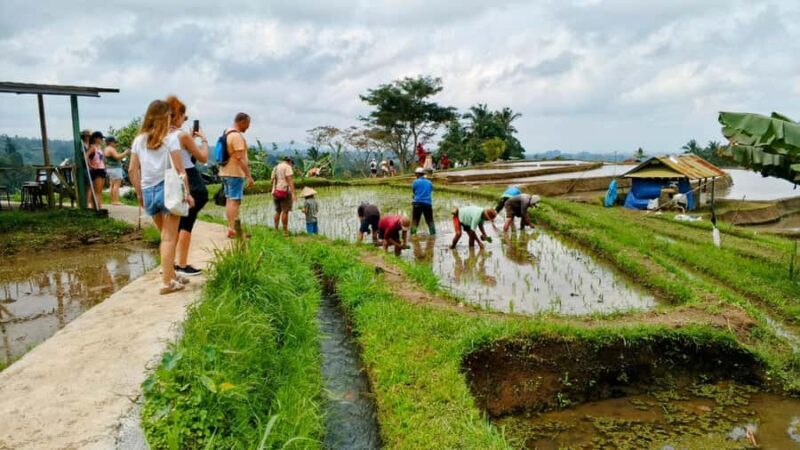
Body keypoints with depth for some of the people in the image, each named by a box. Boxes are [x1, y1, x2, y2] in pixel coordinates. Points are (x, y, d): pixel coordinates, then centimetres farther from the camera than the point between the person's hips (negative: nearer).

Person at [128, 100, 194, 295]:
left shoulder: (139, 140, 9)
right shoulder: (170, 138, -5)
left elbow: (132, 170, 7)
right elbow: (179, 169, -8)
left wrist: (139, 194, 15)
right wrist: (187, 192, -3)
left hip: (148, 192, 5)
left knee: (166, 236, 19)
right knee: (169, 238, 0)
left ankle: (171, 274, 28)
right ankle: (167, 282, -1)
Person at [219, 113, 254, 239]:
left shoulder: (227, 133, 14)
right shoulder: (237, 136, -17)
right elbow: (240, 158, -23)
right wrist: (248, 176, -23)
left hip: (225, 172, 10)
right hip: (235, 173, -10)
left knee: (229, 200, 13)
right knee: (235, 201, -8)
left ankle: (231, 228, 18)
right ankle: (233, 230, -8)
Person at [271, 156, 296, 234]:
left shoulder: (275, 167, 19)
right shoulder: (287, 167, -5)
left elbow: (272, 180, 17)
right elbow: (290, 180, -15)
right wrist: (293, 193, -21)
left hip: (275, 191, 8)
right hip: (284, 191, -8)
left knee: (278, 211, 14)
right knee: (285, 211, -5)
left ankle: (276, 229, 13)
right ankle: (285, 231, -5)